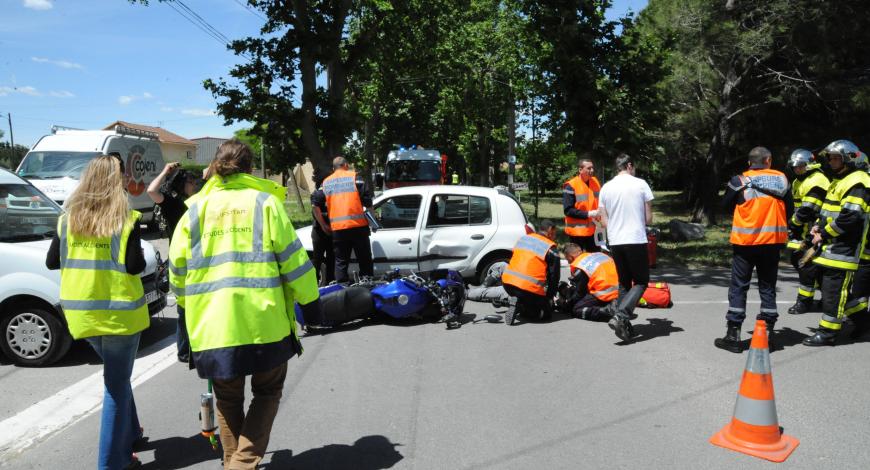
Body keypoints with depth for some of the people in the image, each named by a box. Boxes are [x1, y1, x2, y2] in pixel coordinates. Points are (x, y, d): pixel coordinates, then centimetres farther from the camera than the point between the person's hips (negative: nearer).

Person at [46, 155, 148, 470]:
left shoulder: (68, 218, 3)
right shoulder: (126, 219, -12)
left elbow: (51, 262, 7)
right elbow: (134, 266, -16)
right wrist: (139, 258, 4)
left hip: (81, 311, 5)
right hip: (119, 310, -5)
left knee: (116, 376, 24)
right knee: (117, 384, 5)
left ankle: (129, 434, 36)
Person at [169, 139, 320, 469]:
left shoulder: (195, 208, 7)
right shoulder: (265, 202, -1)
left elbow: (177, 267, 7)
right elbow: (292, 257, -4)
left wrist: (187, 306, 22)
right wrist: (309, 300, 6)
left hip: (212, 322, 3)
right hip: (263, 319, -2)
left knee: (228, 398, 20)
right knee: (267, 391, 16)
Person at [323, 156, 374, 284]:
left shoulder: (326, 182, 14)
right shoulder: (354, 177, 2)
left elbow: (325, 204, 16)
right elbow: (367, 199, -3)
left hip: (337, 227, 3)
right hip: (357, 225, -3)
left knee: (341, 261, 8)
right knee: (365, 260, 5)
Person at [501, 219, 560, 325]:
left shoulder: (523, 238, 16)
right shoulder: (550, 249, -3)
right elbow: (554, 276, 0)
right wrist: (550, 296, 17)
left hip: (507, 281, 7)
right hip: (530, 288, -7)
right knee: (546, 312, 9)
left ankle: (517, 303, 4)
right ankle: (519, 307, -12)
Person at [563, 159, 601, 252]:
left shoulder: (595, 182, 6)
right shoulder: (571, 186, -14)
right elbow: (568, 210, -17)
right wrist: (588, 214, -20)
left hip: (593, 230, 6)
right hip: (577, 231, -6)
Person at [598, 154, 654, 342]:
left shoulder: (606, 187, 6)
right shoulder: (640, 184, -2)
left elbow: (603, 221, 6)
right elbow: (648, 218, 0)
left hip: (614, 242, 4)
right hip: (636, 240, -4)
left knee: (624, 283, 16)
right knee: (641, 282, 5)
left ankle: (624, 325, 13)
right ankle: (620, 316, -15)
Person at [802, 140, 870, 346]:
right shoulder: (839, 180, 18)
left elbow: (849, 217, -24)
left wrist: (824, 234, -17)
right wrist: (819, 226, 8)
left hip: (845, 249, -10)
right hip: (834, 246, 10)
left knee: (834, 289, -7)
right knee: (838, 287, 17)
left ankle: (828, 332, -2)